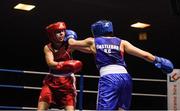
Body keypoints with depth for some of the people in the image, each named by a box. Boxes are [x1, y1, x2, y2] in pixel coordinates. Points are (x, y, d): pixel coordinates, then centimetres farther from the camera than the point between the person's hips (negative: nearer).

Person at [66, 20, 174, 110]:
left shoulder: (92, 41, 15)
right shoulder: (121, 42, 16)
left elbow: (72, 43, 31)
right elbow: (144, 54, 7)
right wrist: (158, 60, 21)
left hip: (108, 79, -3)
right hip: (125, 78, 3)